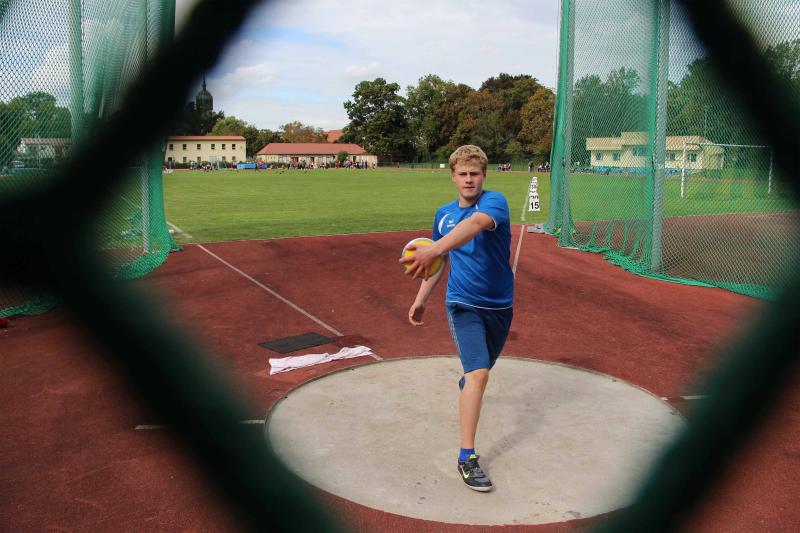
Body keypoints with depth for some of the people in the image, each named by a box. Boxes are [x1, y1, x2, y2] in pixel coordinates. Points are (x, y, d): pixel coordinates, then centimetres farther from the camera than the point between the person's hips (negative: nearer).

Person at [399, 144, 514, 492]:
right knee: (479, 373, -18)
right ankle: (467, 457, -13)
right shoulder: (443, 214, -1)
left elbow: (476, 223, -42)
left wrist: (433, 250, -58)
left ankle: (467, 383, 60)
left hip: (499, 305, 0)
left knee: (481, 369, 22)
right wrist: (420, 300, 9)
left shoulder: (495, 202, -17)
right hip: (463, 304, 0)